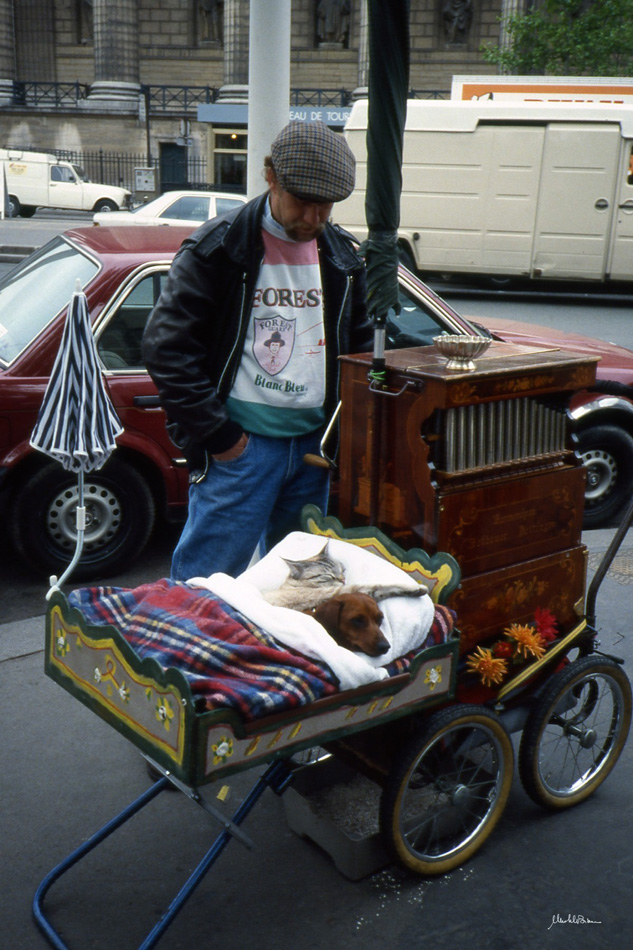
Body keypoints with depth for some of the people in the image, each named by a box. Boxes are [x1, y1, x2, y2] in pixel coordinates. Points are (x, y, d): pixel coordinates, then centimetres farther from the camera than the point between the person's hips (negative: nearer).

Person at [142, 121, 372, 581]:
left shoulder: (344, 258, 10)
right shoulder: (217, 249, -6)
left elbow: (361, 344, 21)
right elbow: (166, 344, -9)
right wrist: (213, 433, -11)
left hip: (315, 443, 5)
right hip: (240, 445, -5)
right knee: (207, 578, -2)